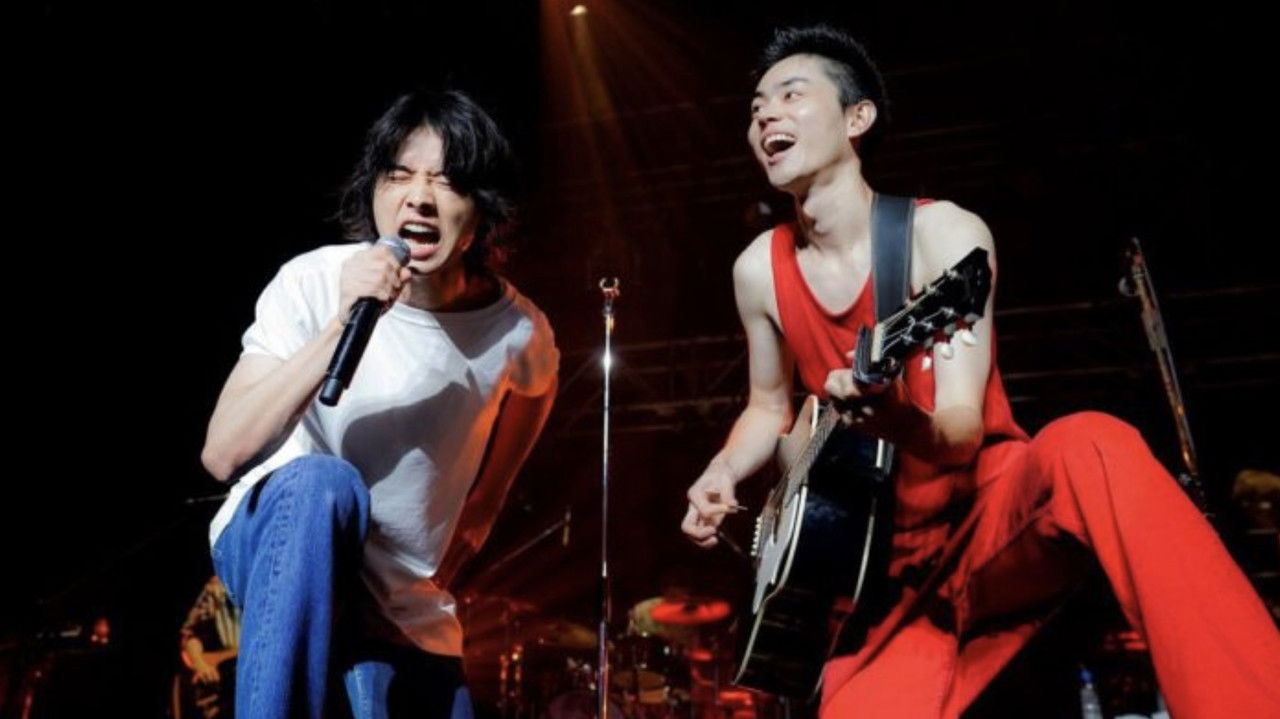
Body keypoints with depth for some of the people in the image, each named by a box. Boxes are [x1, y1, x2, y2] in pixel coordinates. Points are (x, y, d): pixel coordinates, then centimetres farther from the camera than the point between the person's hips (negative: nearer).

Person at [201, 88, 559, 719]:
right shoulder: (313, 281, -19)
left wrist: (437, 572, 10)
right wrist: (341, 325, -36)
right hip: (275, 545, -2)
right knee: (323, 482, -35)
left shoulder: (521, 337, -12)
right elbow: (223, 456, -27)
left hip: (407, 610, 3)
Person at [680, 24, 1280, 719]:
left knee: (1091, 445, -35)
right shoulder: (759, 270, 1)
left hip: (993, 519, -2)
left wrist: (897, 419, -41)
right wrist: (720, 476, -3)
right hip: (892, 563, 3)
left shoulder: (943, 233, -10)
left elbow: (962, 433, -18)